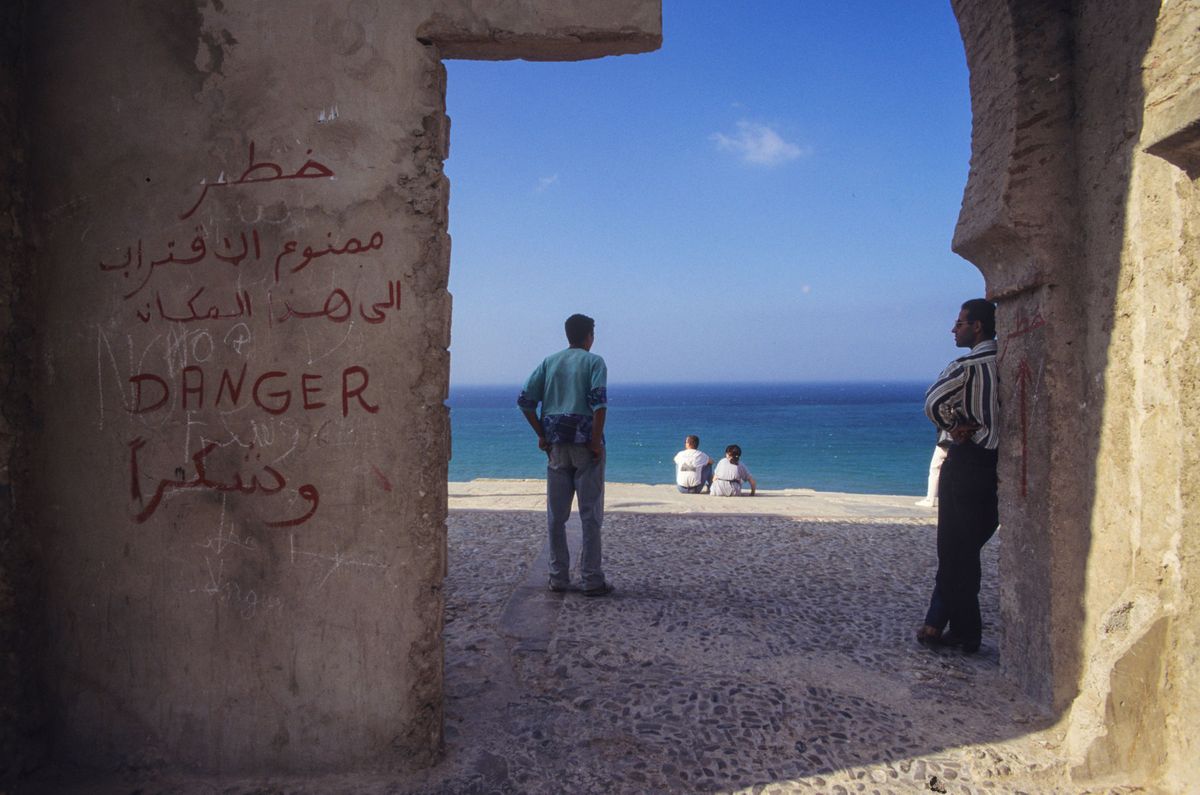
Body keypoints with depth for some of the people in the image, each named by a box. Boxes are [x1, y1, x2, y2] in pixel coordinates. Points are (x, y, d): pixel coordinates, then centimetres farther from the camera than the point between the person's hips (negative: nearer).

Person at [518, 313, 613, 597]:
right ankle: (592, 580, 3)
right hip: (585, 443, -4)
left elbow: (525, 400, 4)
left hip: (556, 445, 4)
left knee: (555, 515, 9)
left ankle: (558, 578, 14)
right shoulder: (594, 361, -1)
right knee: (590, 514, 1)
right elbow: (599, 401, -16)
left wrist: (541, 435, 8)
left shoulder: (549, 362, 12)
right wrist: (597, 441, -12)